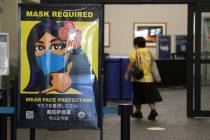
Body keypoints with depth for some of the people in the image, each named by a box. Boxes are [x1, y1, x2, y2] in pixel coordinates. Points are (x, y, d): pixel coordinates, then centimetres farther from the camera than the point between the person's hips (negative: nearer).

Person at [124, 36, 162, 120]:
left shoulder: (135, 52, -6)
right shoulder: (148, 51, 10)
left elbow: (131, 64, -15)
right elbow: (152, 62, 17)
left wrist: (127, 74, -11)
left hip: (138, 78, -4)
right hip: (149, 78, 4)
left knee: (138, 96, 8)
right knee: (150, 95, 4)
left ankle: (138, 112, 17)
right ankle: (153, 110, -12)